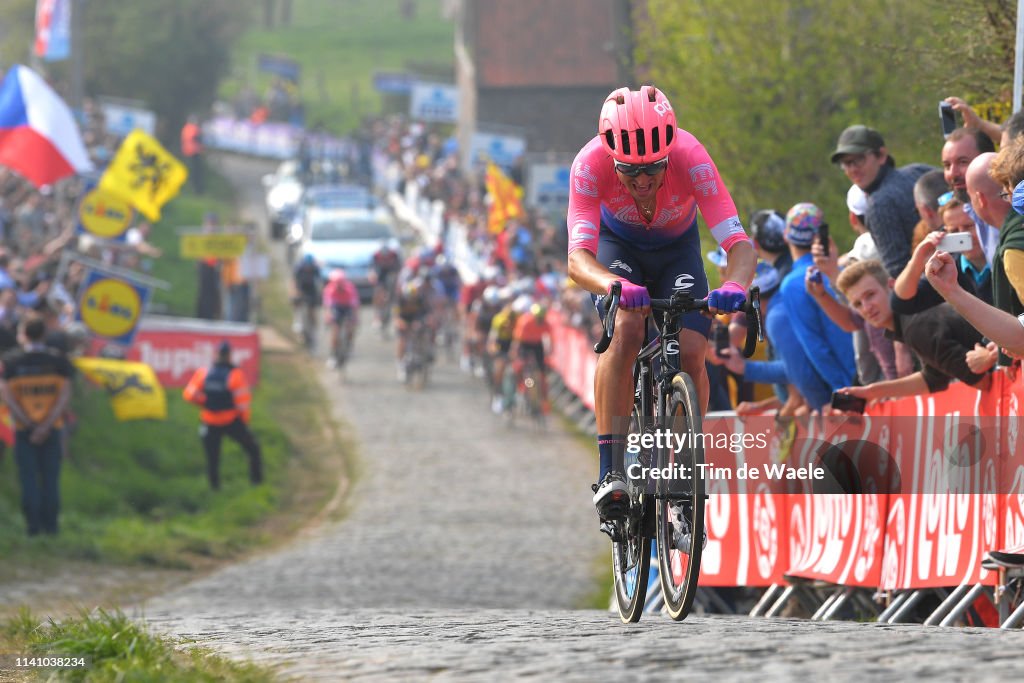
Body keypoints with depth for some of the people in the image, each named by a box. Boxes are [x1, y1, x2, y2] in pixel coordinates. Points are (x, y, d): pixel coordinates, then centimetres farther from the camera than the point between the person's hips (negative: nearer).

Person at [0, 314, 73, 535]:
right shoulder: (58, 361, -1)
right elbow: (65, 395, -8)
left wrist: (28, 423, -8)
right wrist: (46, 426, -11)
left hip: (24, 431, -1)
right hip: (52, 430, 1)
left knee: (29, 478, 4)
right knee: (50, 478, 7)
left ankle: (33, 524, 1)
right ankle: (50, 523, 6)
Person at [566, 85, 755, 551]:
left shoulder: (689, 158, -36)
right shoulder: (592, 163, -36)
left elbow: (739, 244, -40)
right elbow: (578, 258, -43)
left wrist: (735, 285, -62)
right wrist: (616, 286, -64)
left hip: (676, 247, 1)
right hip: (618, 246, -1)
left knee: (691, 351, -18)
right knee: (626, 329, -29)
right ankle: (611, 474, -27)